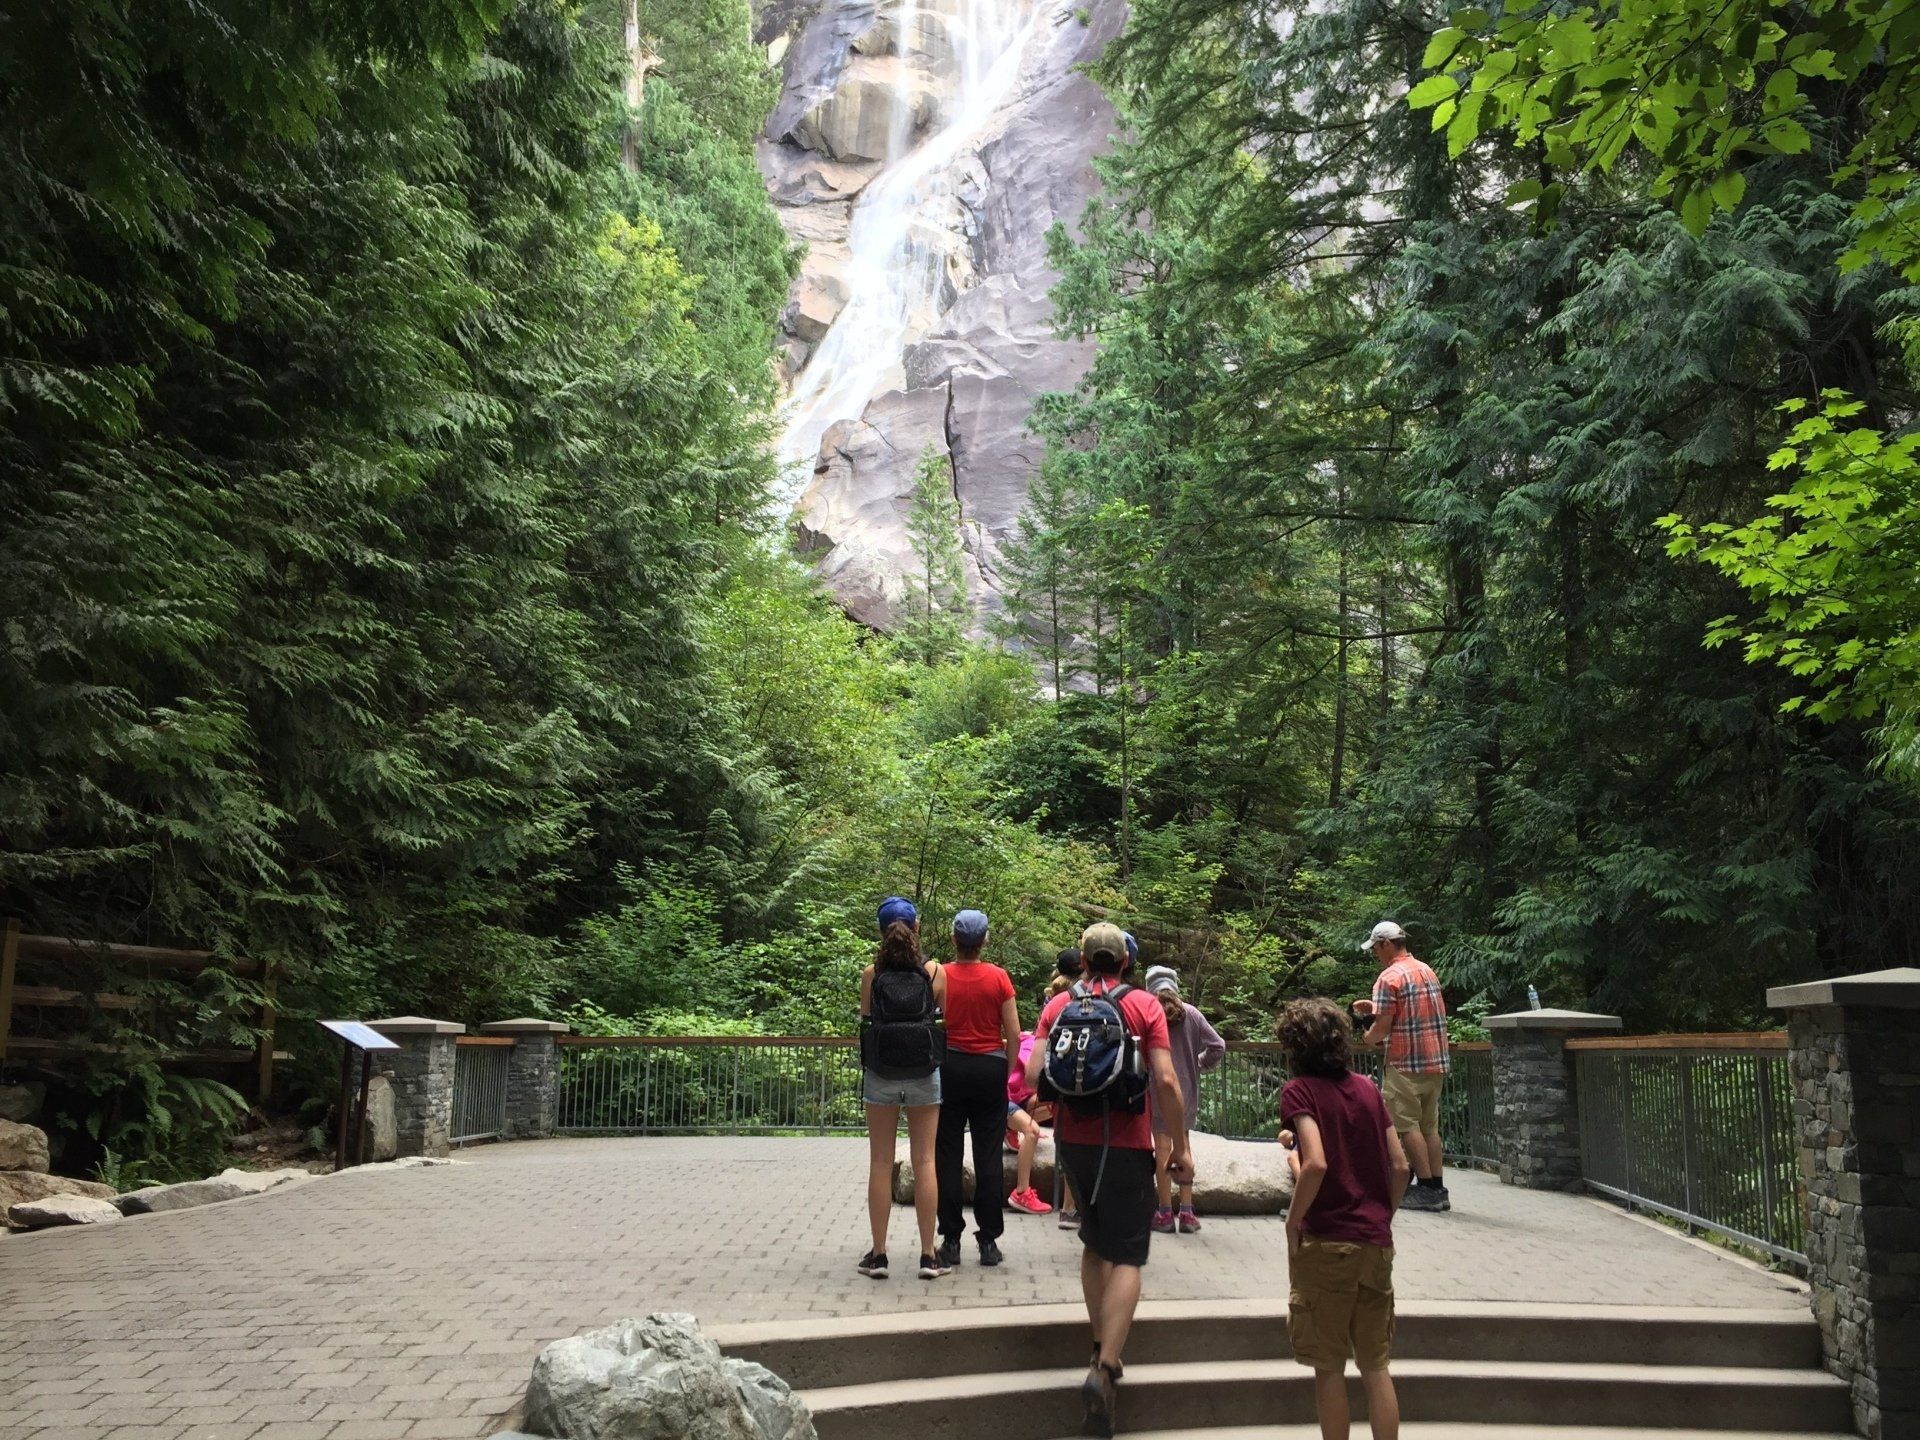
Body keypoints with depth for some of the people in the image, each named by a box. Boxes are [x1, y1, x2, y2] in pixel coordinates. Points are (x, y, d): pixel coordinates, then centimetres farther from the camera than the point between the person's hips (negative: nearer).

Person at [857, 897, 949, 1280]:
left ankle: (878, 1255, 11)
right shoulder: (934, 972, -4)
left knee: (881, 1162, 7)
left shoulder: (871, 974, -4)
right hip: (924, 1076, 0)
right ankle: (928, 1255, 8)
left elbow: (864, 1019, 1)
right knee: (924, 1162, 5)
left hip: (880, 1076, 0)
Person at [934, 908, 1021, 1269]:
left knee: (947, 1155, 6)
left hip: (949, 1066, -1)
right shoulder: (998, 978, -3)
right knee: (988, 1157, 5)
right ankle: (989, 1241, 8)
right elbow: (1013, 1033, -2)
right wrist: (1008, 1070, 10)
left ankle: (951, 1240, 8)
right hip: (990, 1069, 1)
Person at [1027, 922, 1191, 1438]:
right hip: (1126, 1145, -3)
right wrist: (1181, 1145, -3)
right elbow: (1165, 1081, -11)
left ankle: (1102, 1350, 25)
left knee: (1094, 1244, 21)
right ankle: (1105, 1367, -14)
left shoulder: (1058, 1005, 4)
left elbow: (1034, 1074, -5)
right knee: (1126, 1258, 0)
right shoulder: (1145, 1005, -3)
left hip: (1072, 1140, 4)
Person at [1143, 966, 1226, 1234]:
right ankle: (1187, 1212, 17)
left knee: (1163, 1150, 5)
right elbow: (1217, 1047, -2)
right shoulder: (1191, 1014, 0)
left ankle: (1165, 1214, 9)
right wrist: (1198, 1066, 12)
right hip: (1187, 1092, 3)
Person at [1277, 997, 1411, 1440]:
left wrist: (1293, 1220, -10)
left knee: (1329, 1368, 6)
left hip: (1325, 1242, -5)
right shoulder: (1367, 1088, 8)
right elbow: (1400, 1166, 6)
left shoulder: (1300, 1090, -8)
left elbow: (1317, 1163, -21)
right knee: (1376, 1367, 13)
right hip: (1376, 1244, 5)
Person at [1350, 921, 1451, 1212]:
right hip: (1436, 1061, 8)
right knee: (1430, 1126, 12)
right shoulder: (1427, 970, 14)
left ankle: (1426, 1188, -3)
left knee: (1408, 1126, -2)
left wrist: (1369, 1037, 5)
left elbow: (1382, 1027, -15)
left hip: (1405, 1064, -8)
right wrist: (1375, 1008, 21)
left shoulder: (1390, 977, -13)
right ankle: (1438, 1189, 13)